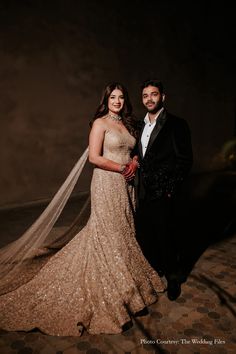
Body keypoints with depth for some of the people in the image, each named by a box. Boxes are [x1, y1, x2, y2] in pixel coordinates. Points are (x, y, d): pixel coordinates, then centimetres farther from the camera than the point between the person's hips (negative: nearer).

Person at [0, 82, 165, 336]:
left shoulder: (127, 124, 13)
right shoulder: (100, 123, -8)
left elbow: (134, 152, 17)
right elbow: (94, 157, -16)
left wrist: (134, 163, -5)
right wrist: (122, 168, -13)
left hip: (125, 184, 7)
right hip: (107, 184, -7)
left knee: (123, 230, 14)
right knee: (107, 234, 3)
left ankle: (121, 277, 33)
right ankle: (110, 292, 21)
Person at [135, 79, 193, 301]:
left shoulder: (176, 124, -7)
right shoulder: (141, 125, 13)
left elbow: (185, 160, -10)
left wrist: (171, 189, -14)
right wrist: (137, 182, 8)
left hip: (161, 193, -6)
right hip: (143, 193, 6)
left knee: (165, 235, 6)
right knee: (143, 235, 13)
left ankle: (172, 278, 30)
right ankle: (155, 270, 37)